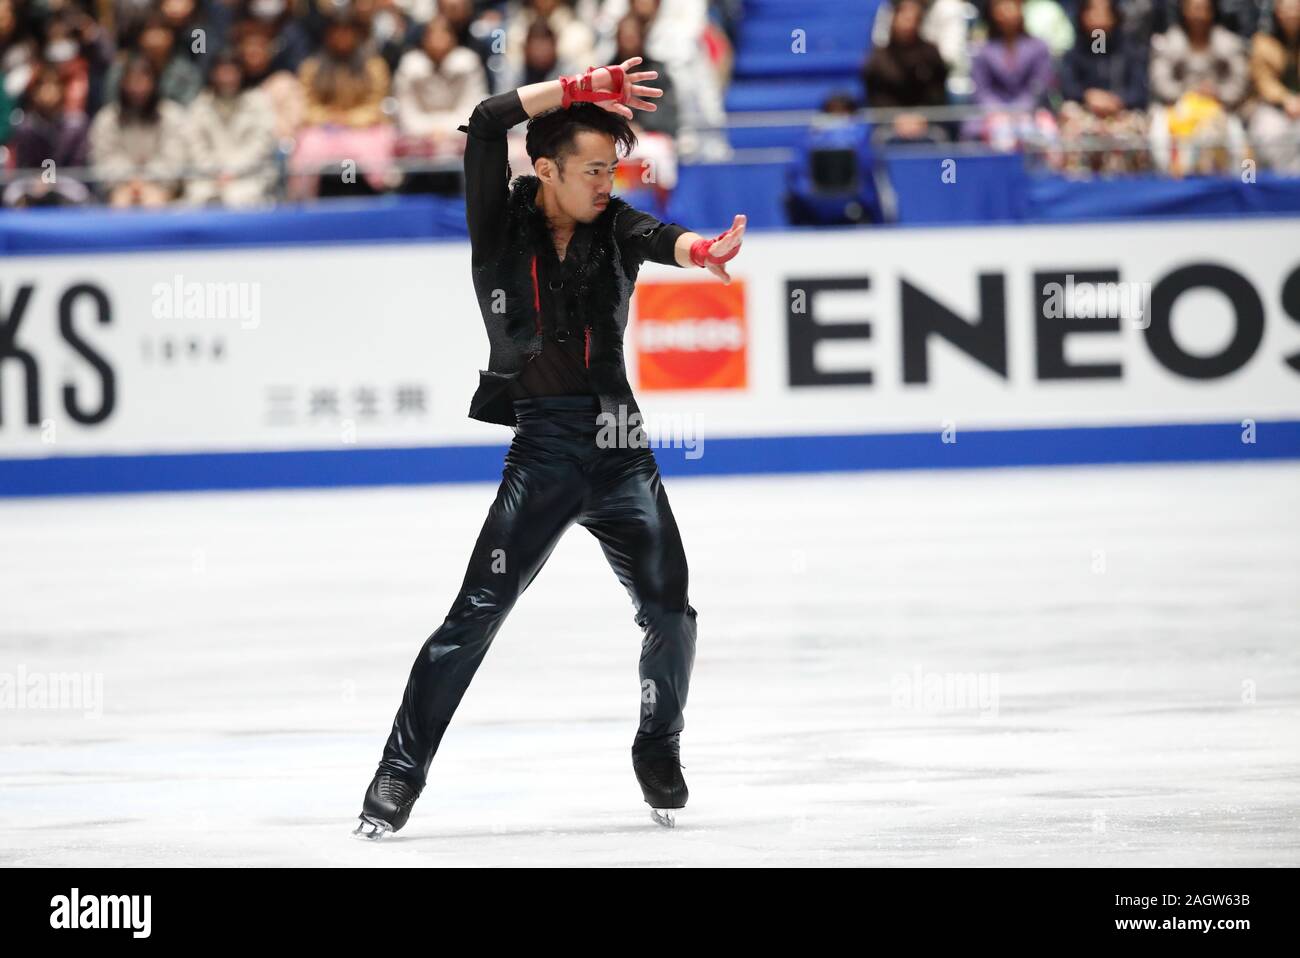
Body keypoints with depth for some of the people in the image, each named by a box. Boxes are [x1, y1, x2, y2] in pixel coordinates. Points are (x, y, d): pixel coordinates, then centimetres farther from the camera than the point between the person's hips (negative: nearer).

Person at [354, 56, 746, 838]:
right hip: (543, 450, -3)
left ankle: (659, 753, 24)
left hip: (621, 448, 3)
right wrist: (579, 89, -13)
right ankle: (400, 773, -1)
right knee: (477, 613, -8)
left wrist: (698, 249, -42)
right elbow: (487, 123, -15)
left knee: (670, 612, -1)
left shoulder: (615, 226, 4)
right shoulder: (502, 225, -1)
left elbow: (659, 239, -19)